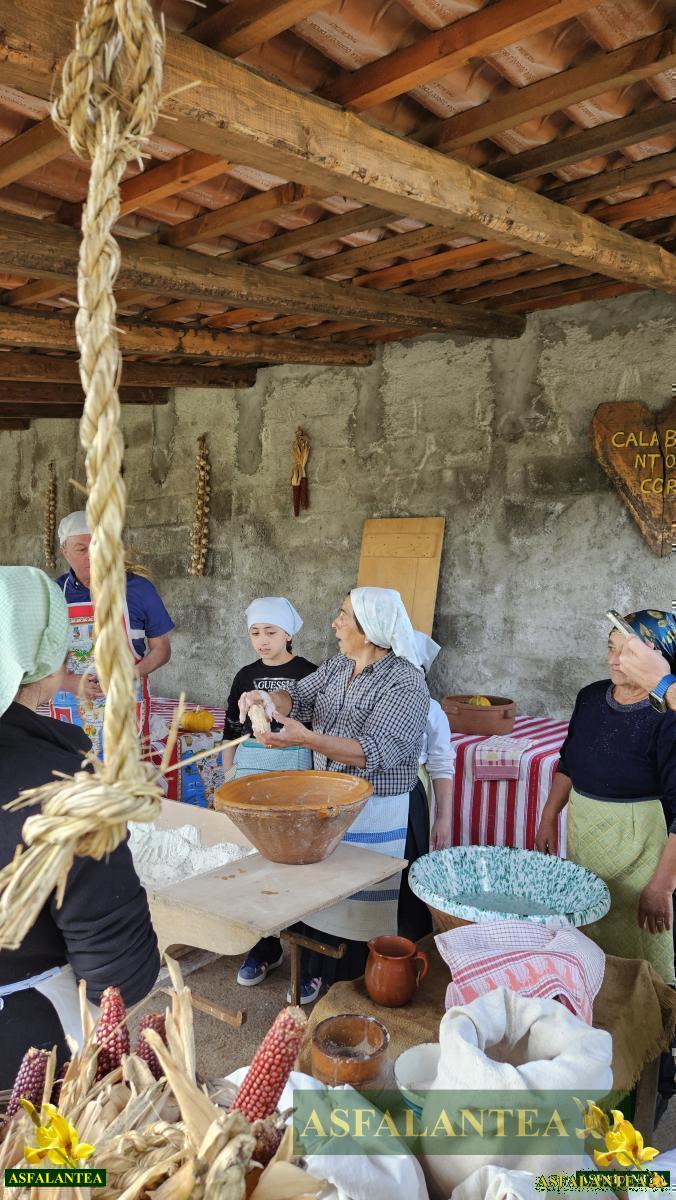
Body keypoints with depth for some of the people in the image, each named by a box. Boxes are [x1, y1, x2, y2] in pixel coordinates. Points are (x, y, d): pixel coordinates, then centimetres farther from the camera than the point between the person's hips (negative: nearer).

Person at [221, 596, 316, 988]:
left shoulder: (308, 674, -2)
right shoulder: (246, 676, 9)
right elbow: (232, 732, 14)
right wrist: (229, 776, 12)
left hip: (294, 769, -3)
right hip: (250, 771, 4)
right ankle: (264, 945, 18)